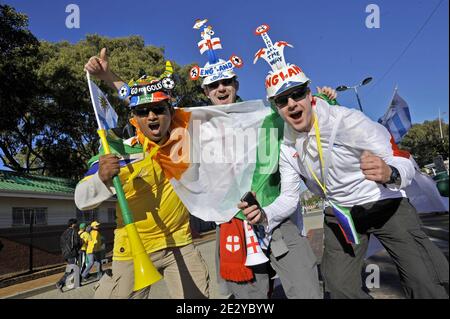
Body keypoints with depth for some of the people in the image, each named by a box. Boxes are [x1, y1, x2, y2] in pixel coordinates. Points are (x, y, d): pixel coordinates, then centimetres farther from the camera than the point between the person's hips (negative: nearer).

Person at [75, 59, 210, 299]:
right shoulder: (119, 152, -17)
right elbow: (81, 201, -12)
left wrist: (107, 75, -4)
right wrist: (102, 178, -34)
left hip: (180, 245, 3)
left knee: (199, 295, 9)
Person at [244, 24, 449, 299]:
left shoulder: (345, 120, -22)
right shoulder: (287, 147, -6)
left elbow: (405, 164, -23)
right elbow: (289, 196, -1)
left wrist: (389, 173, -46)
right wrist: (265, 216, -21)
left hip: (385, 204, -3)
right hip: (339, 215, 4)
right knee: (340, 286, 1)